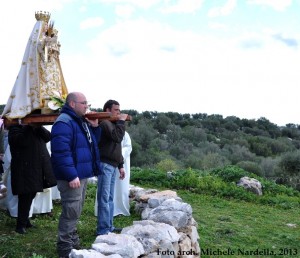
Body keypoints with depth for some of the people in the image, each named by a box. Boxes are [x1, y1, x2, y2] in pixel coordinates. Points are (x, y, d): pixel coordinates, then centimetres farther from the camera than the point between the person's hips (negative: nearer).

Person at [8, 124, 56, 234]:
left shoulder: (36, 125, 15)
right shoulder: (15, 127, -4)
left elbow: (48, 136, 1)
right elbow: (20, 141, -23)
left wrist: (38, 126, -12)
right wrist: (29, 126, -19)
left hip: (39, 167, 7)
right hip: (24, 168, -6)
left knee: (30, 195, 16)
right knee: (25, 196, -3)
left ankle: (25, 220, 31)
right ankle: (21, 224, 10)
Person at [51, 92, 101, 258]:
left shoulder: (81, 121, 14)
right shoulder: (64, 122, -18)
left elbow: (91, 143, 21)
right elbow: (61, 151, -26)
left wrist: (95, 127, 4)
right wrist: (71, 175, -28)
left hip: (81, 174, 10)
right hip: (72, 176, -10)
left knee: (76, 211, 18)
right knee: (71, 212, -5)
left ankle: (73, 243, 32)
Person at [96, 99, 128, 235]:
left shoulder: (112, 124, 22)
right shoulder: (105, 123, -8)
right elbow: (117, 137, -25)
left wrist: (120, 166, 21)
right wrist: (121, 121, -12)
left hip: (112, 165, 10)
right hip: (105, 165, -10)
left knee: (110, 198, 13)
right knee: (104, 198, -7)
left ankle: (109, 226, 21)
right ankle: (103, 229, -3)